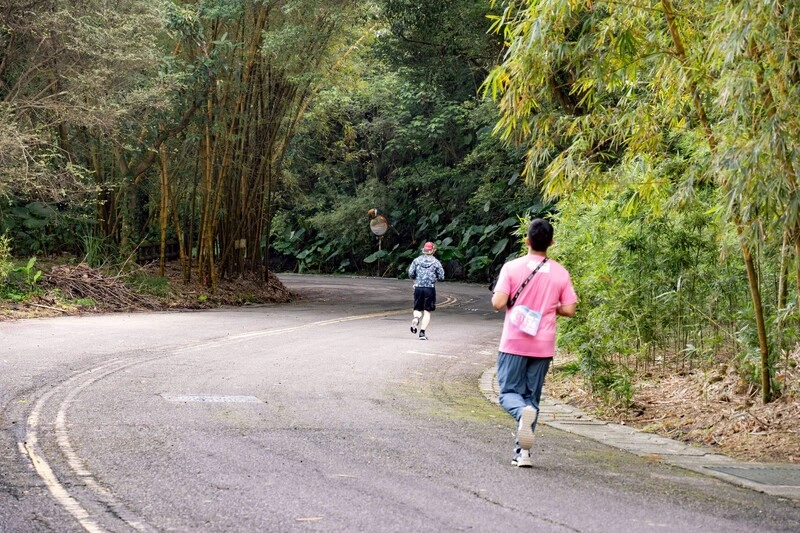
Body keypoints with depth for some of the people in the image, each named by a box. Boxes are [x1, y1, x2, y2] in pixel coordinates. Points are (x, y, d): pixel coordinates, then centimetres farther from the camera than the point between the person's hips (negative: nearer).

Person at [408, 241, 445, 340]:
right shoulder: (436, 262, 0)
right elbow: (441, 277, 0)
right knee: (427, 311, 4)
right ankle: (422, 332, -5)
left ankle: (416, 318, -19)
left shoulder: (417, 260, 3)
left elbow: (411, 274, 0)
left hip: (418, 288, 1)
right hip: (430, 289, -1)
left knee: (418, 309, 15)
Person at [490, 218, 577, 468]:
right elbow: (569, 309, 0)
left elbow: (498, 303, -14)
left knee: (509, 392, 5)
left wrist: (495, 296, 9)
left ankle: (523, 412, -30)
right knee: (533, 396, 12)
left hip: (514, 344, -2)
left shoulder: (512, 267, -8)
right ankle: (523, 451, 7)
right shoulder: (560, 273, 0)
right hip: (543, 346, 2)